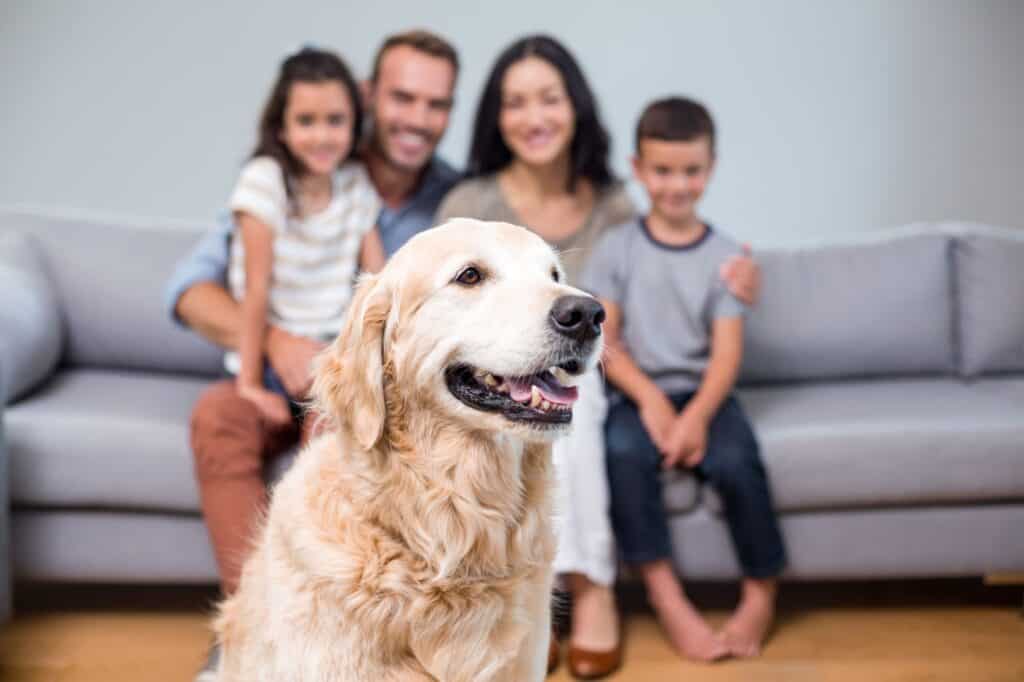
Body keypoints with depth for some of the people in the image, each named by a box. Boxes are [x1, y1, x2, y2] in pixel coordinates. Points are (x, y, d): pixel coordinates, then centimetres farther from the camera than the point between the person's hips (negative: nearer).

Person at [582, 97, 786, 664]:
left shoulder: (724, 254, 4)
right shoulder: (616, 249, 4)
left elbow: (727, 352, -3)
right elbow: (602, 340, -1)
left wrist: (698, 415, -20)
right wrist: (649, 399, -16)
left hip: (704, 392, 0)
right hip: (638, 392, 0)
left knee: (737, 462, -28)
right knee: (623, 451, -32)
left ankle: (761, 594, -6)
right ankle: (666, 600, -22)